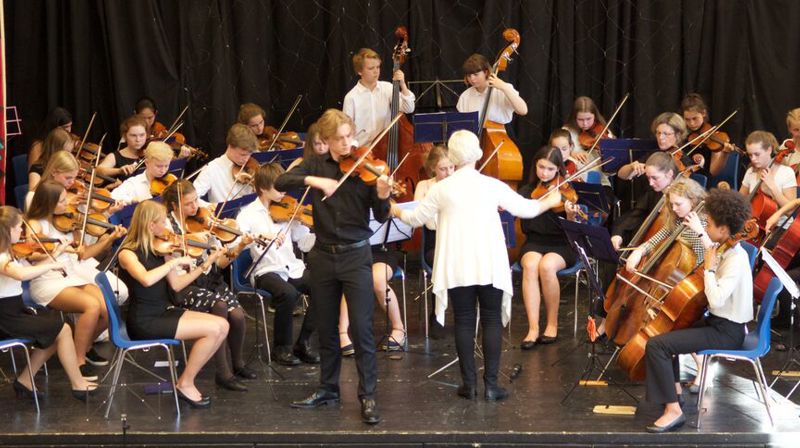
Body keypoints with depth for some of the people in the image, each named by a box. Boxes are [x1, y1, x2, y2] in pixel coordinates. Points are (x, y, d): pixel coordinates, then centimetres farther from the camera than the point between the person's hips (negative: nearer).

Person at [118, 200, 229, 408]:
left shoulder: (159, 249, 9)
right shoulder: (128, 253, -13)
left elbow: (175, 285, 10)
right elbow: (147, 279, -33)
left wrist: (206, 264, 5)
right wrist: (175, 261, -24)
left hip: (164, 312, 8)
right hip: (144, 321, -8)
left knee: (222, 326, -6)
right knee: (212, 329, -19)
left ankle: (188, 377, 2)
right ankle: (185, 384, -4)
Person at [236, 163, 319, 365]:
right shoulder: (248, 214, 0)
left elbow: (305, 242, 7)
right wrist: (261, 236, -29)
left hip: (293, 268, 4)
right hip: (267, 271, -4)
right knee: (288, 294, -35)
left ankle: (303, 343, -5)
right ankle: (282, 347, -10)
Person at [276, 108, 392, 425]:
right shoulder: (316, 166, 3)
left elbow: (381, 217, -10)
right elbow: (280, 183, -12)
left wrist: (383, 196, -31)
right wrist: (313, 180, -27)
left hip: (356, 256, -3)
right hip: (323, 256, 3)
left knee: (361, 328, -7)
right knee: (326, 328, 13)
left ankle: (367, 396, -1)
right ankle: (328, 389, 26)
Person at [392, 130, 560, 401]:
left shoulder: (442, 189, -4)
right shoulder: (492, 186, -3)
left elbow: (417, 218, 7)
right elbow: (526, 209, 7)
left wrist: (397, 212, 29)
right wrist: (550, 202, 27)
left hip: (457, 266, 0)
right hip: (490, 264, 0)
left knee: (464, 322, 7)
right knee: (492, 320, 7)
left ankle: (469, 384, 7)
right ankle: (491, 384, 3)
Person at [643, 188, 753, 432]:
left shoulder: (736, 260, -25)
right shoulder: (724, 249, 3)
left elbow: (716, 299, -34)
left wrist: (708, 267, -25)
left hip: (727, 332, -10)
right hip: (717, 321, 10)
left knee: (656, 344, -20)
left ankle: (673, 410, -17)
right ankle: (674, 387, 33)